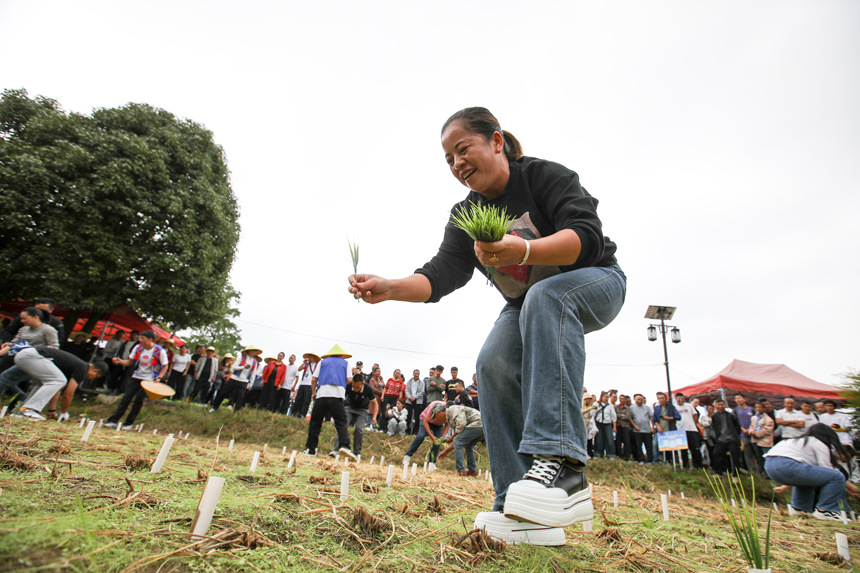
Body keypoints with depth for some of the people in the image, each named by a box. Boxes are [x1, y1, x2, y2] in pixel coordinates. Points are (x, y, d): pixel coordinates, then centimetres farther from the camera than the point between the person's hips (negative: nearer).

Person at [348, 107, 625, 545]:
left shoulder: (545, 176, -16)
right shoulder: (465, 217, -3)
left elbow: (587, 236, -30)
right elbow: (441, 275, -15)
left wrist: (522, 250, -48)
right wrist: (388, 288, -33)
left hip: (595, 283, -4)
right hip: (526, 305, 5)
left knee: (545, 297, -38)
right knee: (494, 363, -22)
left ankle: (562, 464, -42)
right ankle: (520, 511, -18)